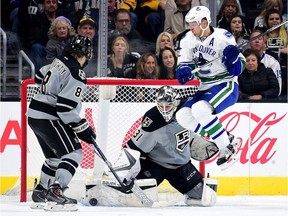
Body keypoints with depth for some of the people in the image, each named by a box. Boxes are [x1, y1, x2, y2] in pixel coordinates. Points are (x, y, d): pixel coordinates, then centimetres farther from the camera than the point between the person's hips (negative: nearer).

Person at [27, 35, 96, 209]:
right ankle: (56, 190, -21)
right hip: (49, 118, -9)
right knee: (74, 153, -9)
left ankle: (41, 190, 26)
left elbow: (39, 77, 27)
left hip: (34, 115, 9)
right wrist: (82, 128, -15)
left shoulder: (58, 63, 8)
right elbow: (67, 107, -22)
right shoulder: (76, 74, -18)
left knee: (55, 155, 22)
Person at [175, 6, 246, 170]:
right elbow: (185, 63, 9)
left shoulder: (223, 38, -16)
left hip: (226, 86, -8)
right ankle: (227, 138, 0)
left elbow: (238, 69, -12)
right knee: (183, 116, -5)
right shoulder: (189, 40, 3)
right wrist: (184, 71, -14)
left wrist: (233, 59, -35)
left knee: (200, 109, -31)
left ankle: (228, 148, -19)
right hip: (205, 89, 8)